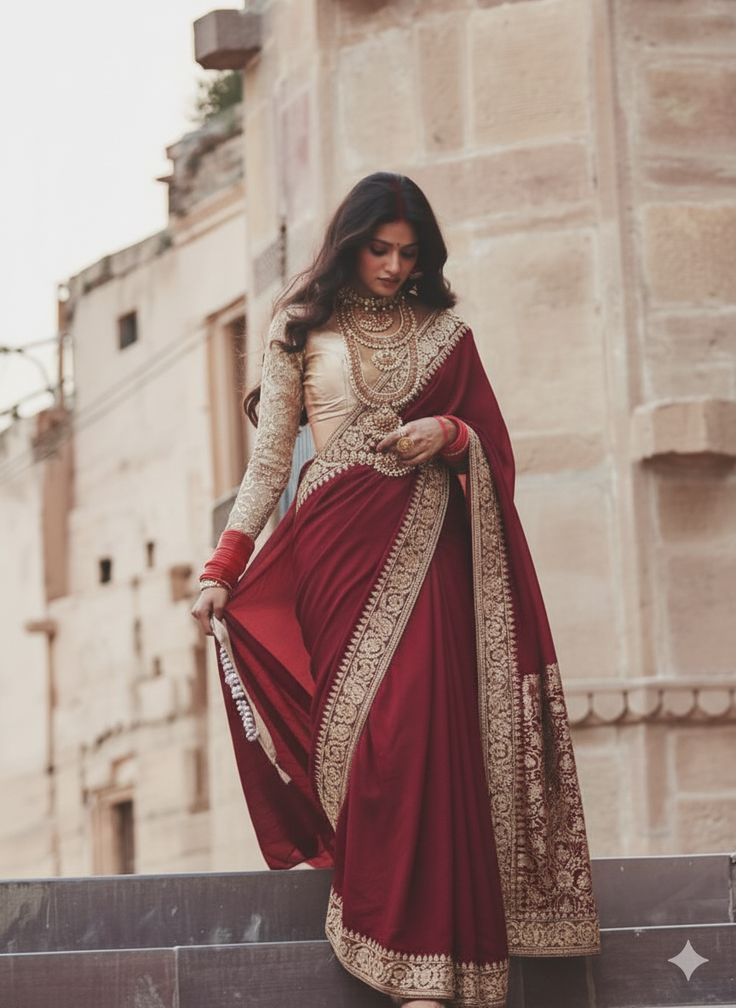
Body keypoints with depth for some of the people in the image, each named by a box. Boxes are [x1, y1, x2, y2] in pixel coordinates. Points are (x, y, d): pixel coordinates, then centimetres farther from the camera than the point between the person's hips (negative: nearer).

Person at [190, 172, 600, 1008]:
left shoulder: (444, 332, 15)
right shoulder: (303, 329, 12)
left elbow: (494, 452, 17)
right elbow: (268, 459, 7)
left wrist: (448, 433, -6)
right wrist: (223, 568, -2)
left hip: (424, 547, 0)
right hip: (337, 543, 0)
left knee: (422, 728, -14)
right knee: (358, 730, -9)